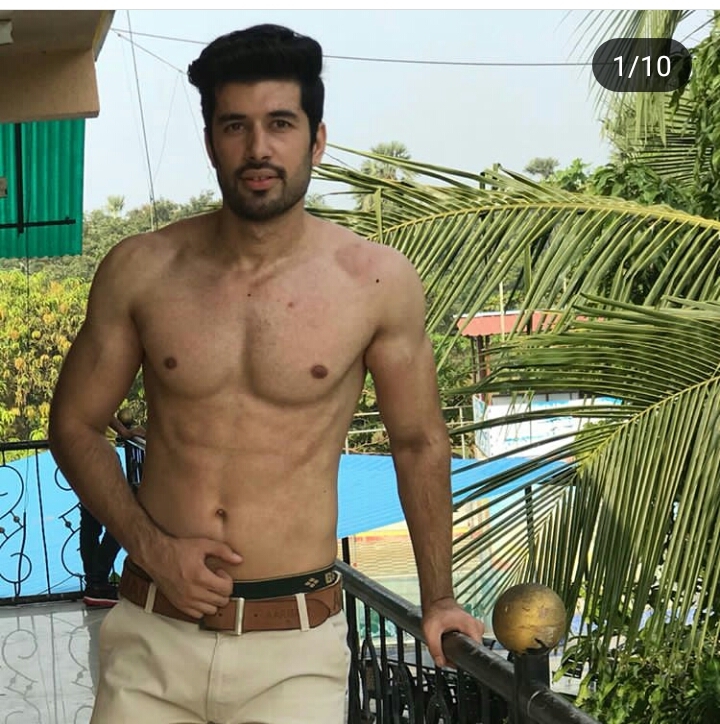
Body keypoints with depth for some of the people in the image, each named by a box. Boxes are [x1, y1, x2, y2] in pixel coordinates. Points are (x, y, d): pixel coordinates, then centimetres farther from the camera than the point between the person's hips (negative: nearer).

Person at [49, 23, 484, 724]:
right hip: (153, 634, 1)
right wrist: (149, 544, -6)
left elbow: (420, 443, 8)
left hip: (294, 643, -1)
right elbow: (74, 424, 8)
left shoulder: (379, 282, -4)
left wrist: (437, 598, 12)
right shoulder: (140, 270, -2)